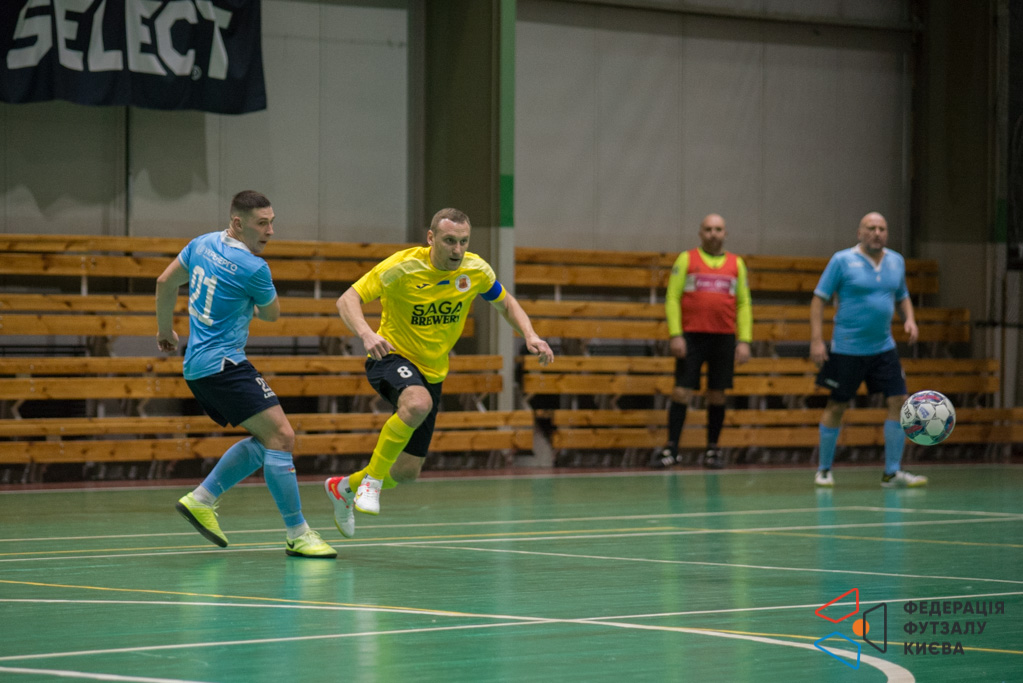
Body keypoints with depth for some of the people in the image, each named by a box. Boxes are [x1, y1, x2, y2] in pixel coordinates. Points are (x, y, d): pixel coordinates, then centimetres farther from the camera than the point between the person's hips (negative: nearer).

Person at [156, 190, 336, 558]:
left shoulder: (203, 243, 8)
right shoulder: (253, 268, -17)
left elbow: (165, 283, 21)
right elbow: (271, 313, 2)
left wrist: (165, 329, 34)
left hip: (197, 367, 10)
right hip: (223, 364, -10)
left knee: (265, 440, 15)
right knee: (280, 436, -13)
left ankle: (201, 499, 16)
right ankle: (297, 535, -15)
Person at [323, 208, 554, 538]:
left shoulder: (475, 270, -9)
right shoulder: (403, 267, -21)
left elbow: (506, 303, 9)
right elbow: (347, 300, -21)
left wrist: (530, 336, -10)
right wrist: (366, 334, -41)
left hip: (432, 371, 5)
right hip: (392, 357, -5)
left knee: (406, 473, 6)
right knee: (418, 403, -41)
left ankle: (344, 487, 36)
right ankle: (372, 478, -22)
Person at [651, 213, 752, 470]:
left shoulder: (736, 264, 11)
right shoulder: (686, 260, 5)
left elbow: (744, 304, 11)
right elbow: (672, 298, 2)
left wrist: (744, 341, 2)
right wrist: (675, 335, -8)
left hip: (724, 338, 2)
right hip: (691, 336, -2)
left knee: (717, 394, 4)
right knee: (681, 391, -6)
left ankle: (712, 449, 13)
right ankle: (671, 449, -3)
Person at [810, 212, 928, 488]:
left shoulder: (896, 261, 8)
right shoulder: (842, 260, -8)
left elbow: (902, 296, 22)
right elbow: (819, 299, -7)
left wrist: (909, 319, 1)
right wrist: (816, 339, -14)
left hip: (884, 348, 5)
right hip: (847, 349, -5)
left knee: (898, 401, -5)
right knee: (836, 406, 4)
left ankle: (892, 472, 1)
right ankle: (823, 470, 18)